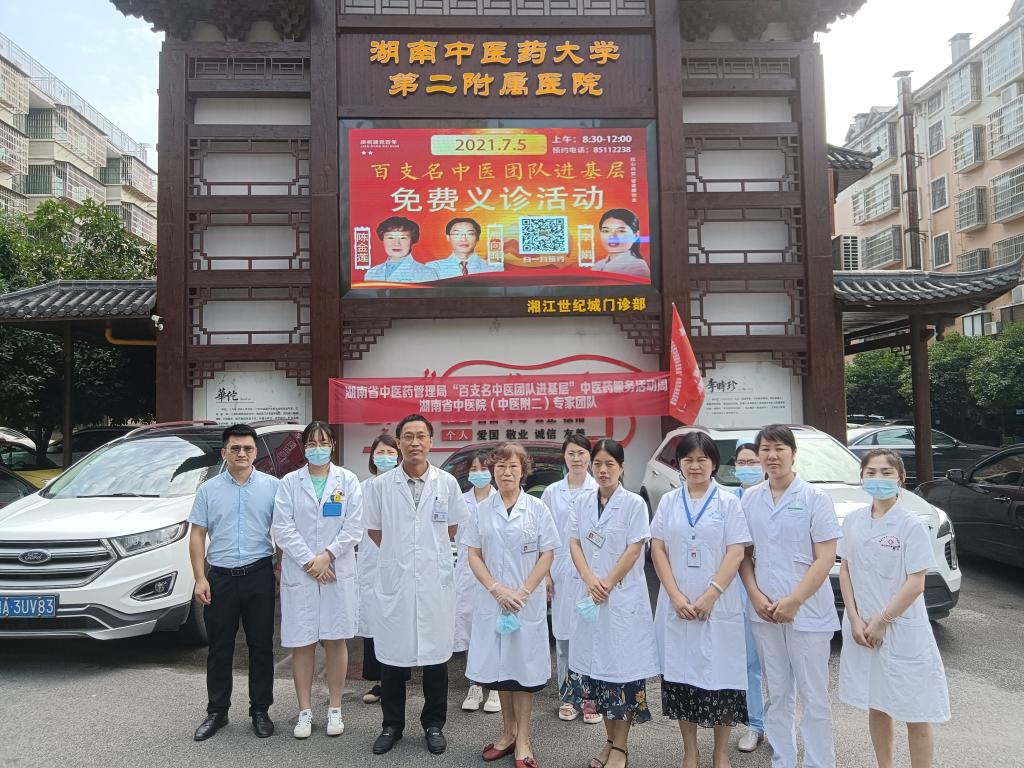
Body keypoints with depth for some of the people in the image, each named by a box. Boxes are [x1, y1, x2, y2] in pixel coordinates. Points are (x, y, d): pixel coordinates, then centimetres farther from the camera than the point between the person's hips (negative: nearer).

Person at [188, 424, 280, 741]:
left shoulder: (272, 486, 1)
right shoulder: (208, 489, 4)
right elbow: (197, 536, 5)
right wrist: (200, 578, -3)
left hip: (259, 575, -1)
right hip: (220, 577, 1)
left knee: (261, 646, 7)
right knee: (219, 648, 10)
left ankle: (260, 710, 20)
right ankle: (217, 711, 24)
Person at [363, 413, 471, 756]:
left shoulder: (447, 483, -1)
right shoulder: (381, 485, -2)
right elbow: (374, 530, 10)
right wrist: (398, 552, 10)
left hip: (435, 581, 0)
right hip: (393, 581, 0)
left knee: (436, 653, 10)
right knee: (393, 654, 9)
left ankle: (434, 724, 27)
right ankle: (392, 725, 27)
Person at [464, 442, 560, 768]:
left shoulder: (537, 508, -3)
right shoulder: (481, 510, 2)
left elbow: (547, 555, -3)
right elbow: (474, 555, 3)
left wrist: (523, 593, -11)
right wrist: (497, 589, -10)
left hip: (528, 602, -2)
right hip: (492, 600, 2)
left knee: (524, 667, 4)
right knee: (499, 667, 10)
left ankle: (523, 740, 18)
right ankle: (509, 732, 28)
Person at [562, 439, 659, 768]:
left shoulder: (634, 503, -6)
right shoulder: (581, 503, 7)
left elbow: (634, 549, -9)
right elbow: (574, 543, 4)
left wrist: (608, 584, -12)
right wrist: (589, 579, -11)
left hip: (624, 596, -4)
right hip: (590, 596, 4)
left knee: (622, 666, 0)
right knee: (596, 664, 10)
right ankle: (610, 740, 26)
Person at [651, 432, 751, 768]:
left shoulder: (728, 502, 0)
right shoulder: (668, 501, 6)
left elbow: (736, 553, -6)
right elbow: (657, 550, 2)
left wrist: (710, 596, -14)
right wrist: (676, 596, -8)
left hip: (718, 606, -2)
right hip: (676, 605, 2)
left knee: (720, 676, 2)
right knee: (681, 675, 7)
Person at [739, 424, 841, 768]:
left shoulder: (815, 498, -6)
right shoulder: (749, 499, 5)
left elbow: (825, 558, -10)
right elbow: (743, 554, 9)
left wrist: (793, 601, -14)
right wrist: (755, 595, -5)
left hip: (808, 612, -3)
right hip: (764, 612, 4)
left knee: (814, 696, 5)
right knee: (777, 694, 14)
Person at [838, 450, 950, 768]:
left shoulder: (912, 525, -11)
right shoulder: (853, 520, 2)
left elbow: (915, 584, -12)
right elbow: (845, 570, 6)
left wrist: (881, 622, -12)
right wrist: (855, 619, -4)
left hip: (903, 630, -4)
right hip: (862, 628, 4)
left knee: (916, 715, 4)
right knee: (876, 706, 16)